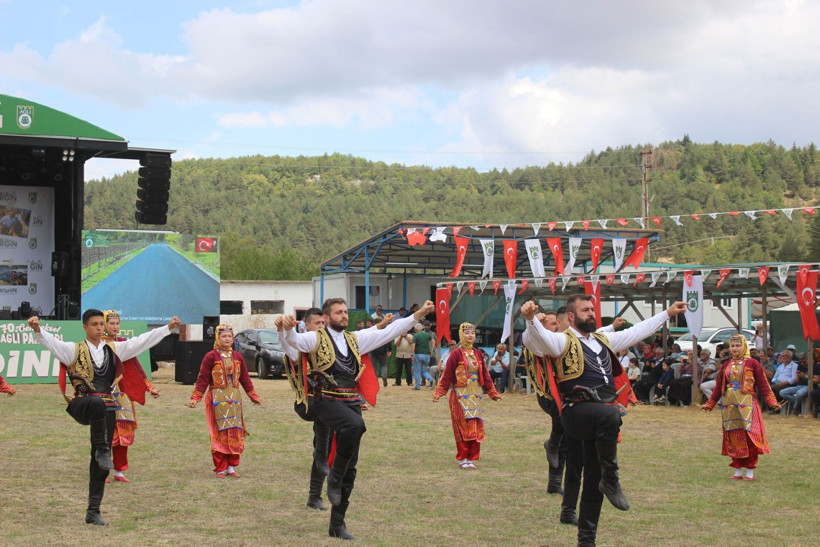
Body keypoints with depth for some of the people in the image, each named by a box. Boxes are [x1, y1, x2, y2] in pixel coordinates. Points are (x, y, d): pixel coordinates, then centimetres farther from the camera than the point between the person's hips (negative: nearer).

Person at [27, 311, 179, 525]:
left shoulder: (115, 349, 15)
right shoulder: (74, 350, 5)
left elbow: (142, 341, 16)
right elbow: (53, 343, -12)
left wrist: (168, 328, 12)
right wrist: (38, 330, -32)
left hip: (107, 408, 4)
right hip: (81, 405, -4)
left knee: (100, 464, 2)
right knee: (97, 403, -42)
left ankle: (93, 511, 8)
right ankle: (102, 451, -28)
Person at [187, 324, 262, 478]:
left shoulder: (237, 357, 10)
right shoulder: (211, 357, -4)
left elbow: (245, 378, 17)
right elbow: (202, 379, -5)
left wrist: (253, 396, 18)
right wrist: (195, 398, -12)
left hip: (234, 398, 4)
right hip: (217, 399, -4)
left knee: (235, 433, 3)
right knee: (219, 433, -3)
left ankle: (231, 467, 12)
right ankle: (220, 468, 4)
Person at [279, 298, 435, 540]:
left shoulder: (355, 339, 17)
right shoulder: (316, 339, 1)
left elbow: (389, 332, 19)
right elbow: (291, 341, -16)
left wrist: (419, 314, 14)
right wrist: (287, 329, -39)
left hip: (351, 402, 6)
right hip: (326, 400, -6)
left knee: (350, 469, 4)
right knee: (355, 424, -38)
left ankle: (337, 525, 15)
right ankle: (335, 477, -18)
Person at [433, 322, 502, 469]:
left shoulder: (477, 354, 10)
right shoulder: (456, 354, -6)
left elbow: (485, 375, 15)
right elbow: (447, 375, -8)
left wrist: (493, 392, 15)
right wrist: (439, 392, -13)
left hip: (476, 395, 5)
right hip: (461, 395, -5)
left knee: (476, 427, 4)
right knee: (463, 426, -4)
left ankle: (471, 458, 12)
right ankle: (462, 458, 6)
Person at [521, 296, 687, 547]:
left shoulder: (603, 340, 23)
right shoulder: (563, 341, 0)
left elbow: (636, 332, 34)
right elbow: (536, 339, -19)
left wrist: (667, 314, 38)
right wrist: (530, 319, -40)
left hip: (602, 417, 7)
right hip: (577, 411, -7)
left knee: (594, 481, 7)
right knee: (610, 414, -40)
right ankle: (611, 479, -23)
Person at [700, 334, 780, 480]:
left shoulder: (752, 364, 0)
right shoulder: (726, 365, 14)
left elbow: (763, 385, -2)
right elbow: (719, 386, 19)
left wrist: (772, 402, -12)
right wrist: (709, 404, 19)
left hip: (747, 405, -4)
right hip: (729, 406, 4)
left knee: (749, 436, -7)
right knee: (733, 438, 4)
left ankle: (750, 472, 1)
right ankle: (738, 471, 13)